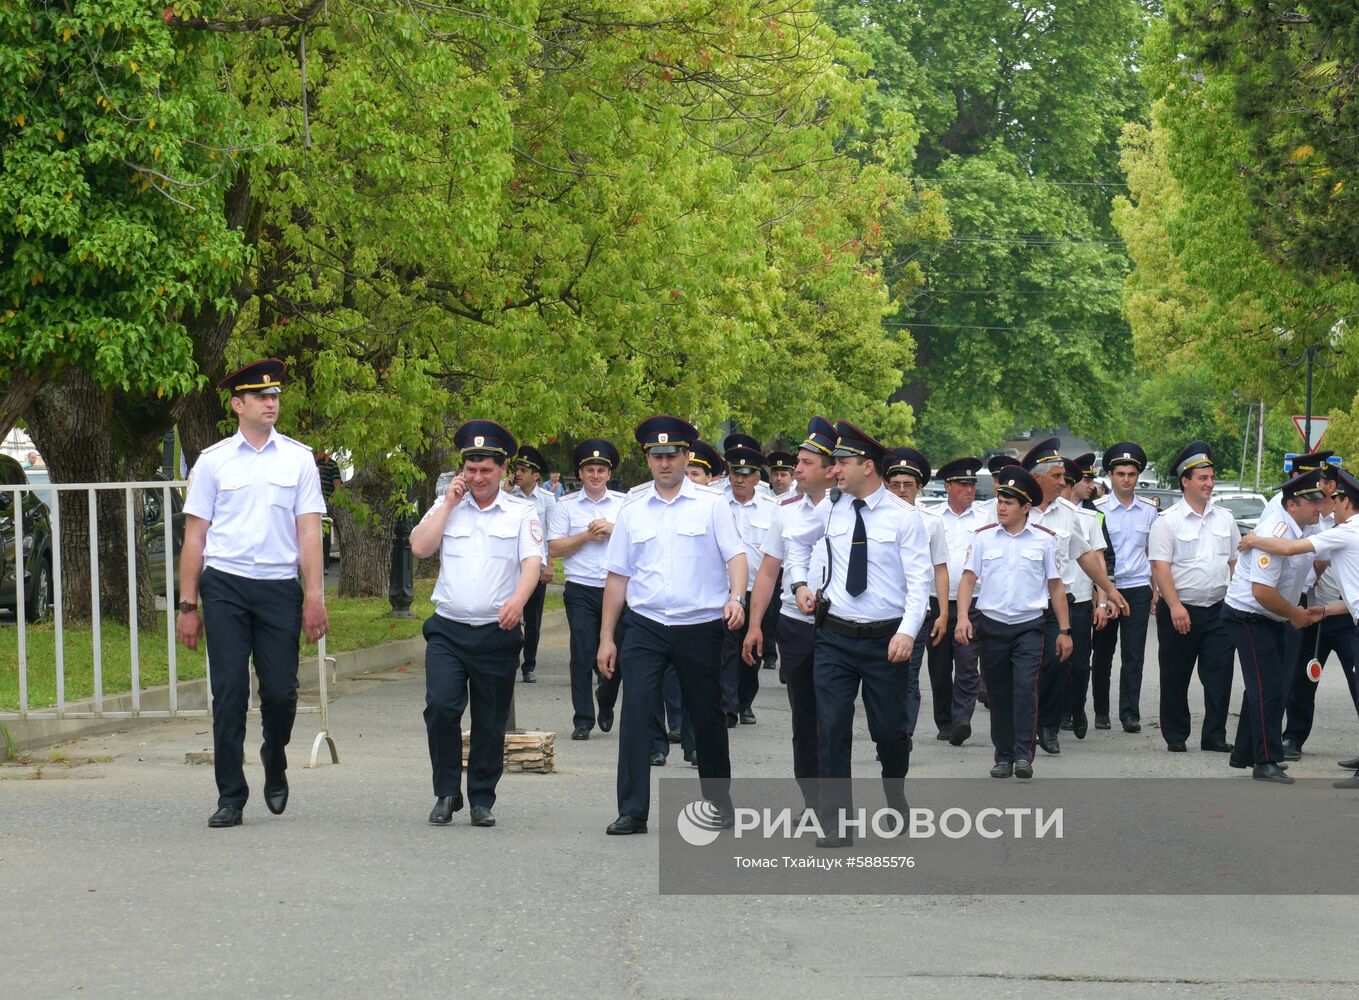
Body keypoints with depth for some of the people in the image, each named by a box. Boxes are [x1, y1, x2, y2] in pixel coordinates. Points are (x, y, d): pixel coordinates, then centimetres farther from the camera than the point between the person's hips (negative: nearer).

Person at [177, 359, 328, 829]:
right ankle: (230, 797, 3)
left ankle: (275, 766, 30)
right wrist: (188, 605, 2)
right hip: (224, 587, 0)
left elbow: (309, 530, 4)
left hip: (280, 587, 1)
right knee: (229, 693, -3)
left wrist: (315, 596, -5)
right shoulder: (213, 461, 6)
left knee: (280, 691, 1)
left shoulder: (298, 458, 7)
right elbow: (194, 537, 6)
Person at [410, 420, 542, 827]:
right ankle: (446, 793, 1)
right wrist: (448, 503, -3)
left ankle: (482, 800, 18)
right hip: (448, 629, 1)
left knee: (490, 722, 5)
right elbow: (419, 548, -2)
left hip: (497, 633, -1)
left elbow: (532, 561, -8)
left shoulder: (522, 512, 5)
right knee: (440, 708, -14)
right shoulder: (447, 506, 10)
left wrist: (518, 599, -26)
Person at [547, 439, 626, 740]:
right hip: (581, 591, -1)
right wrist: (587, 535, -9)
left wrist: (613, 530, -9)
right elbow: (554, 548, 0)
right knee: (582, 654, -4)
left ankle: (606, 701, 31)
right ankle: (583, 719, 3)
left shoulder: (624, 504, 9)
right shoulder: (565, 506, 5)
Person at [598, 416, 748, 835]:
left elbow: (736, 556, -5)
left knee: (707, 717, 9)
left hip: (700, 627, -1)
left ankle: (720, 802, 27)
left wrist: (736, 598, -24)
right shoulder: (632, 509, 8)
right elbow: (618, 576, 10)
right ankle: (632, 812, -7)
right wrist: (606, 636, 7)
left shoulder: (711, 504, 2)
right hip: (644, 627, 1)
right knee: (635, 713, -10)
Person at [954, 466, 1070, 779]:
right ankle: (1003, 756, 16)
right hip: (992, 625, 2)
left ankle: (1023, 754, -16)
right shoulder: (984, 537, 5)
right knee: (999, 693, 7)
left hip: (1029, 626, -2)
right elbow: (969, 579, 2)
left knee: (1025, 686, -17)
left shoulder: (1044, 539, 3)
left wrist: (1064, 630, 7)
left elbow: (1055, 587, 8)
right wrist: (963, 617, -13)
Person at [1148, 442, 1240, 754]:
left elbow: (1236, 562, 17)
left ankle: (1214, 736, 8)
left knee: (1219, 674, 1)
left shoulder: (1225, 518, 11)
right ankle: (1175, 737, 13)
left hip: (1218, 610, 4)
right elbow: (1160, 566, -11)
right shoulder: (1168, 521, -5)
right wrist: (1175, 606, -19)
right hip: (1180, 611, -4)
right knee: (1176, 677, 3)